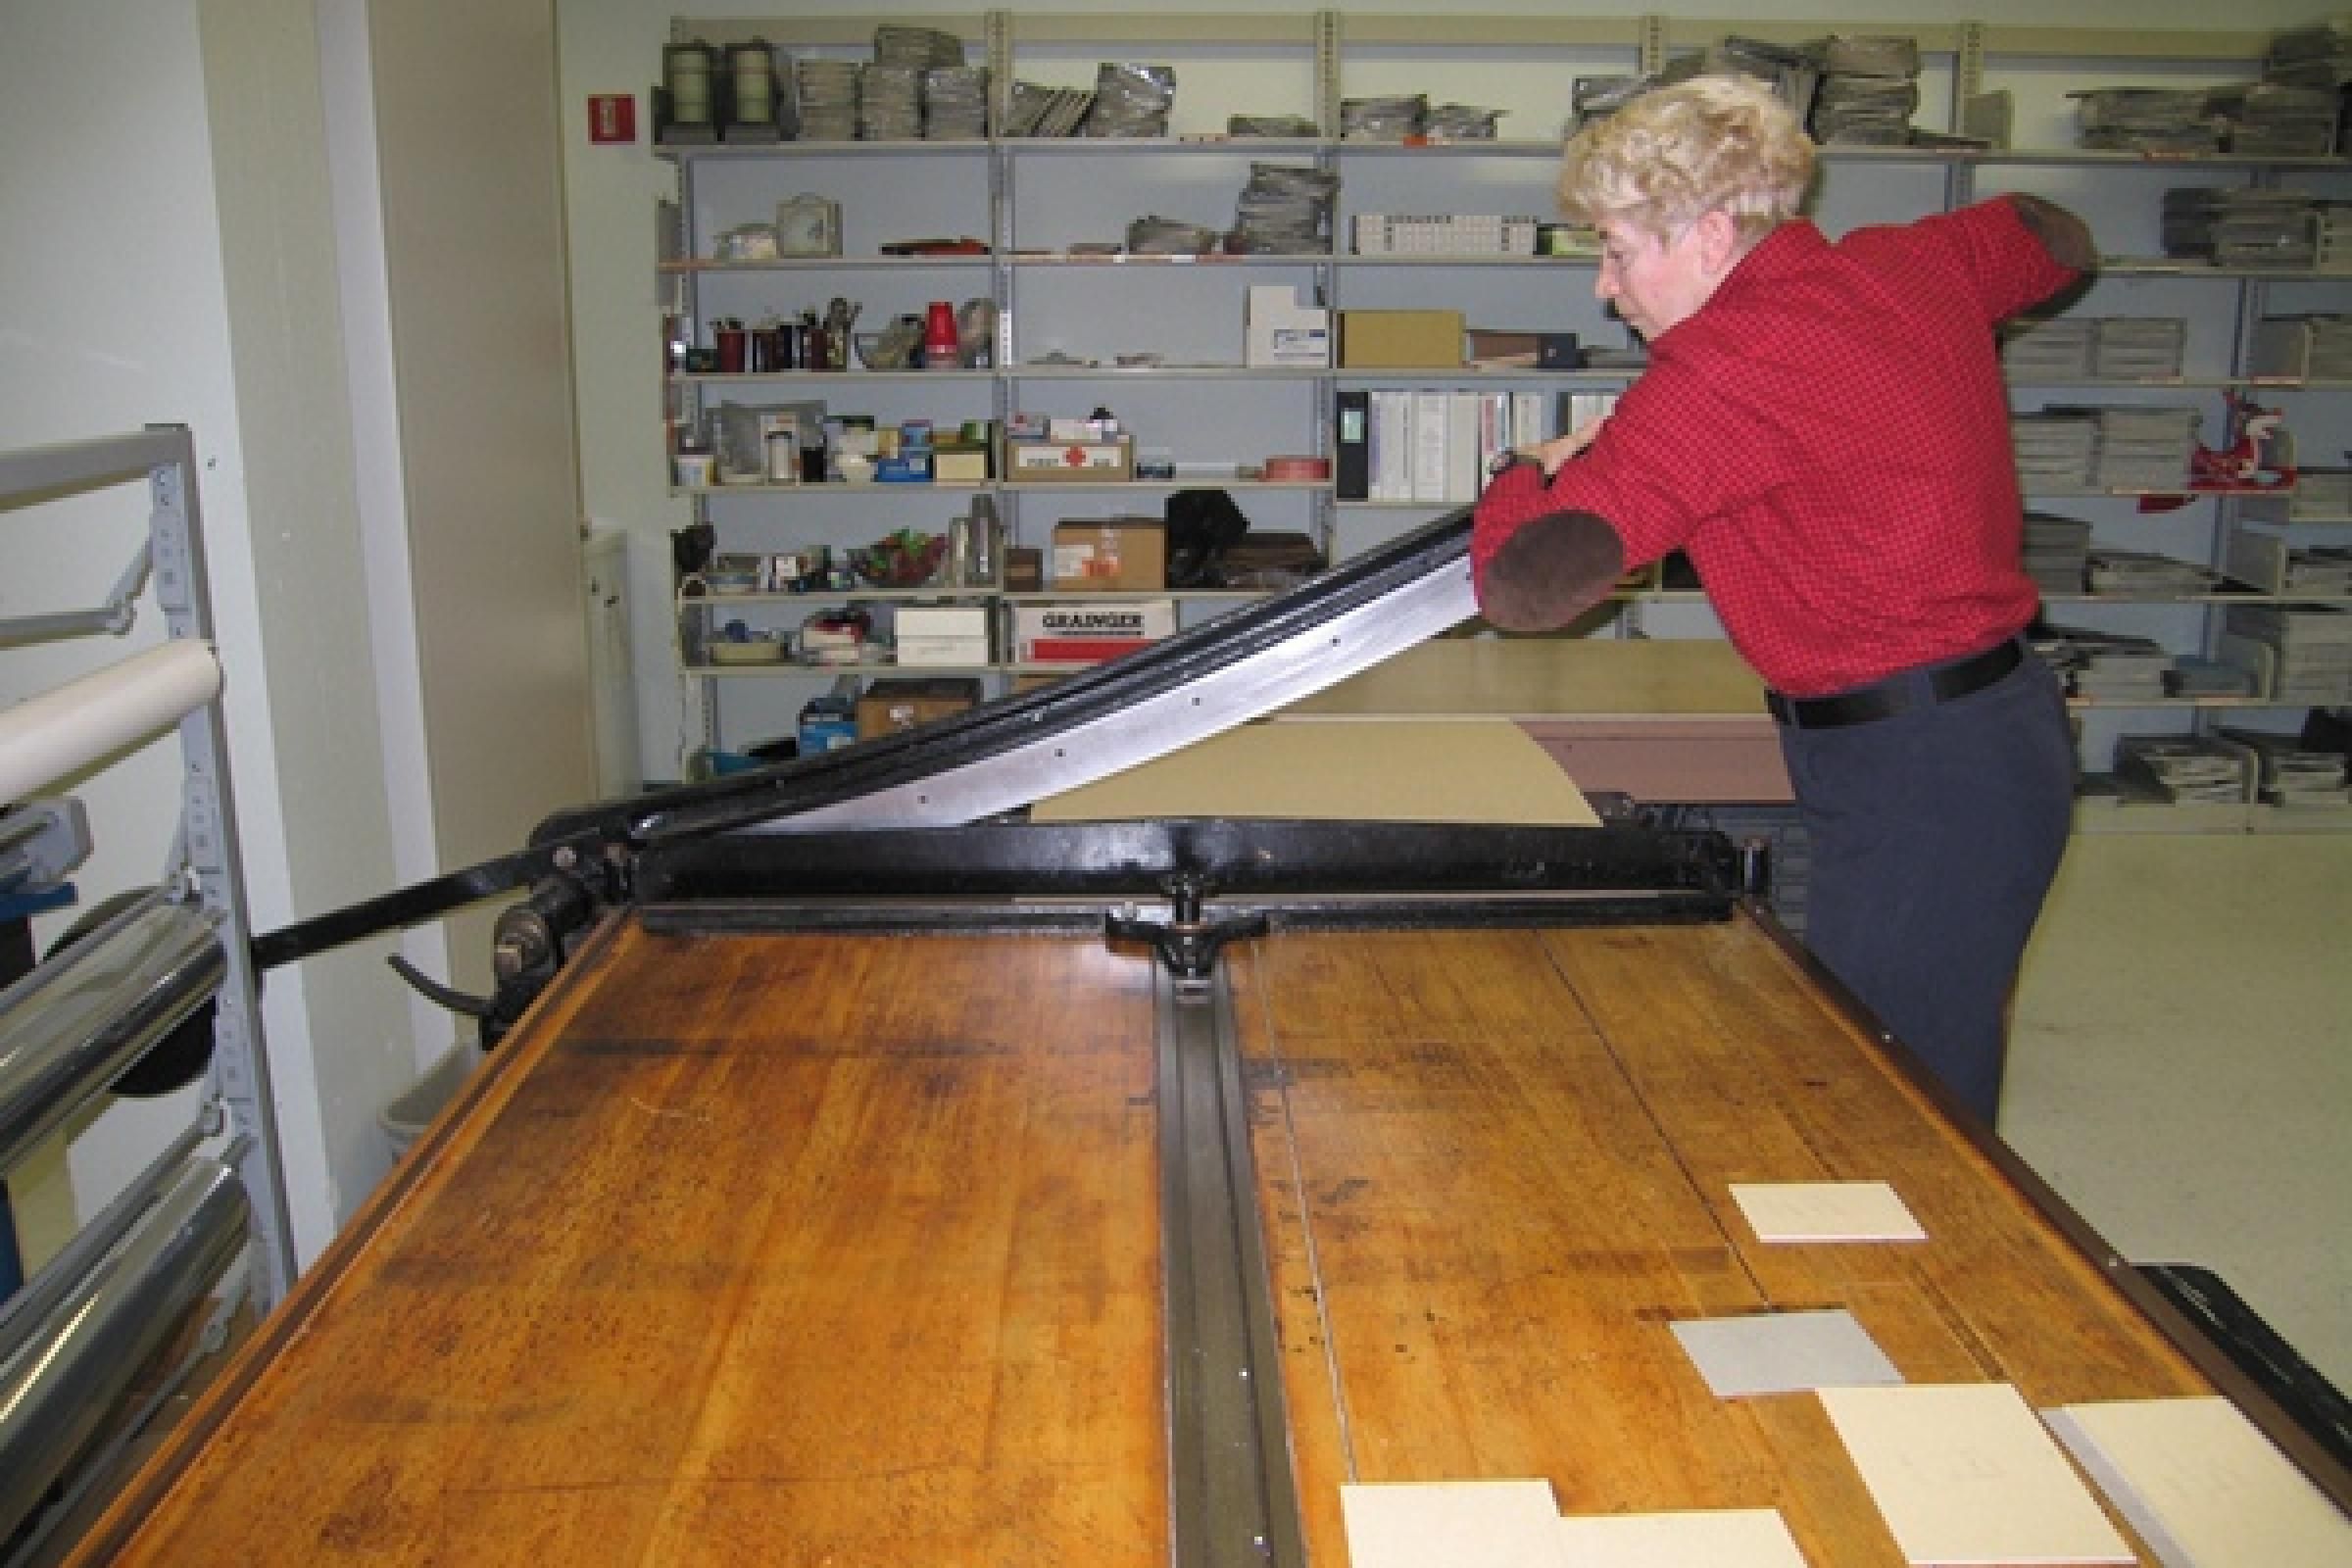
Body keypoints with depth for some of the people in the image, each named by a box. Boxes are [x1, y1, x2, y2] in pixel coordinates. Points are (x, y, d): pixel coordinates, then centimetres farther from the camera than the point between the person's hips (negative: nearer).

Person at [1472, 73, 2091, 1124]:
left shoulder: (1727, 366, -21)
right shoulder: (1909, 266, 4)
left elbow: (1526, 588, -27)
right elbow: (2055, 238, 29)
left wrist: (1536, 473, -2)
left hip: (1920, 780, -9)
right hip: (2000, 726, 9)